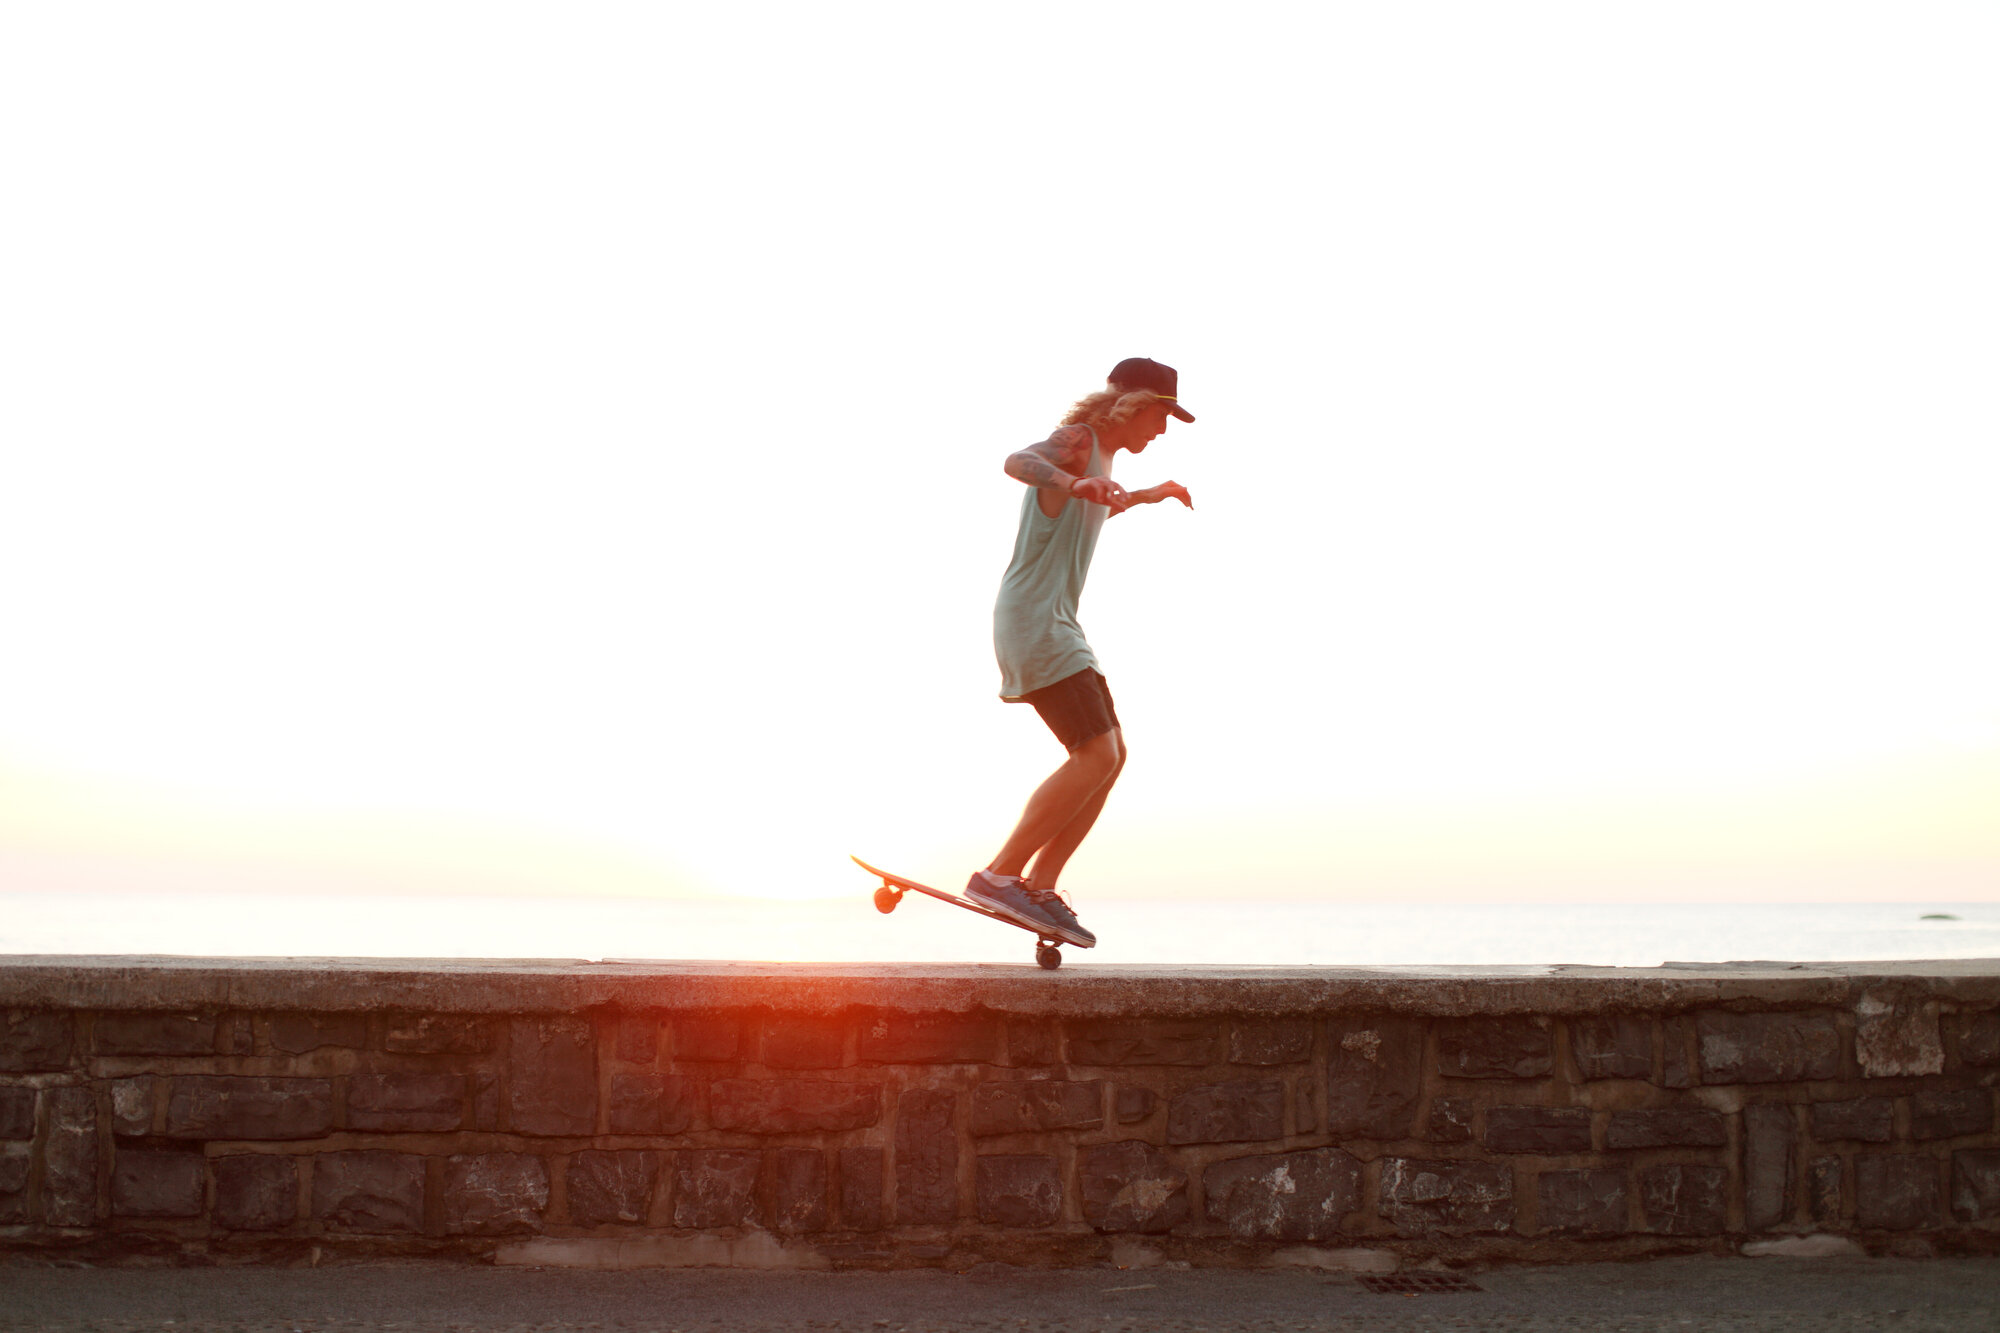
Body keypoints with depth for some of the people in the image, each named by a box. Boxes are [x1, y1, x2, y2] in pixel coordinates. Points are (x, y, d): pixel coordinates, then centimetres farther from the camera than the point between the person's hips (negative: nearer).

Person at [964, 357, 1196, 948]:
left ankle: (1038, 886, 7)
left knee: (1111, 755, 8)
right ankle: (999, 876, -17)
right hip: (1033, 619, -10)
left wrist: (1144, 496, 50)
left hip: (1058, 625, 10)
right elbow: (1019, 461, -32)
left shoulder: (1100, 456, 21)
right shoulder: (1076, 440, -9)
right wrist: (1072, 483, -51)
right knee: (1097, 755, -18)